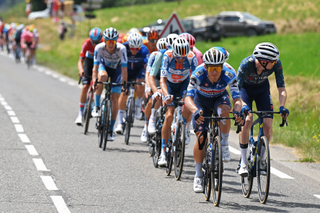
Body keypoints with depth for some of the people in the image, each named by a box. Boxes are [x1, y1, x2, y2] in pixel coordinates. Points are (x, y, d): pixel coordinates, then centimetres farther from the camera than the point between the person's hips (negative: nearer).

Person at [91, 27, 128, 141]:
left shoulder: (121, 48, -32)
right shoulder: (99, 47, -30)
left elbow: (124, 68, -32)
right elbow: (95, 67, -31)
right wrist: (94, 82, -41)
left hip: (117, 69, 0)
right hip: (104, 65, 0)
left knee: (114, 98, -9)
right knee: (103, 76, -38)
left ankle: (111, 130, 1)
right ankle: (96, 106, -21)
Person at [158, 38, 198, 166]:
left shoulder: (191, 57, -27)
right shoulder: (168, 56, -30)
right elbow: (162, 79, -34)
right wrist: (166, 95, -51)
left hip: (184, 83, 1)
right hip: (170, 84, -1)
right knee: (169, 116, -16)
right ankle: (163, 152, -10)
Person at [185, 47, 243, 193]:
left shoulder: (229, 75, -33)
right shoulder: (198, 74, -35)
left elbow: (237, 99, -34)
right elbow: (188, 98, -41)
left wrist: (237, 111, -56)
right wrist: (195, 111, -61)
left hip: (220, 98, 1)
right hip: (201, 100, 0)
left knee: (224, 111, -36)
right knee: (201, 137, -12)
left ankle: (224, 145, -15)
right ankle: (198, 176, 2)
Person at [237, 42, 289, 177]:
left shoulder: (276, 64, -30)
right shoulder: (246, 64, -37)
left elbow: (281, 88, -25)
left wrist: (282, 106, -41)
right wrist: (242, 106, -52)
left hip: (262, 89, 2)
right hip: (245, 88, -2)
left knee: (268, 125, -13)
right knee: (246, 121, -24)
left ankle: (262, 159, 12)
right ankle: (243, 162, -13)